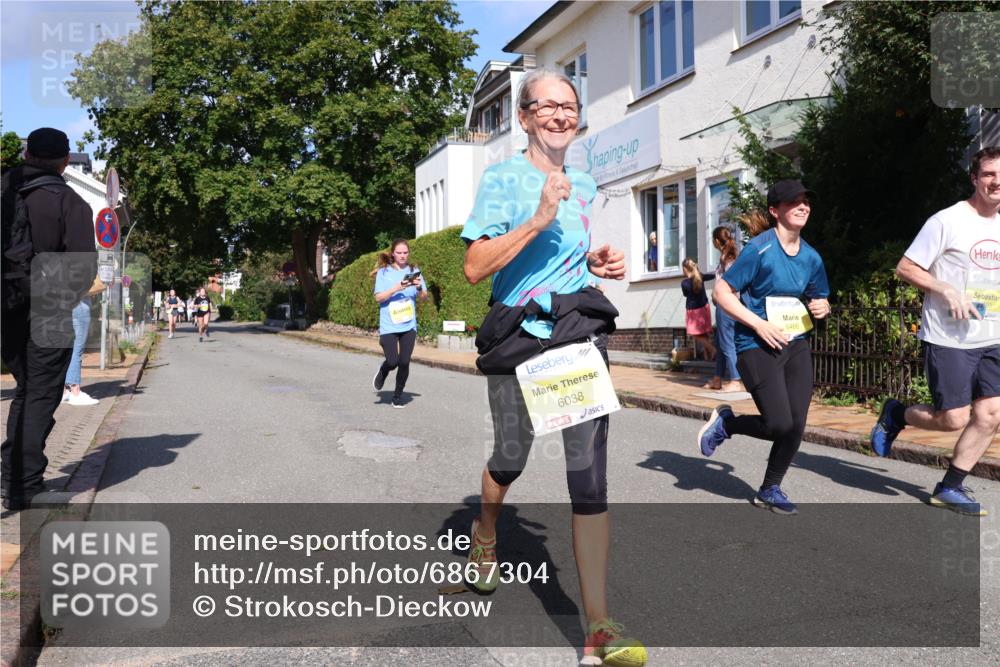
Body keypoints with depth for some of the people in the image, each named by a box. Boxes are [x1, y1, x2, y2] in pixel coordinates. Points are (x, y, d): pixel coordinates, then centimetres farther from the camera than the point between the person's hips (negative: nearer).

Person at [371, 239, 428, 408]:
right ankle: (382, 373, 27)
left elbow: (423, 297, 8)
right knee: (392, 362, -9)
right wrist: (396, 288, -18)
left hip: (408, 325, 2)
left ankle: (398, 395, 18)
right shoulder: (384, 272, 1)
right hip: (388, 325, -2)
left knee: (404, 362, -2)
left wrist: (419, 288, -12)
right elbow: (378, 298, -6)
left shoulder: (413, 271, 7)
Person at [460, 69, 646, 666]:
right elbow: (476, 268, -14)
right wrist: (538, 219, -22)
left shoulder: (586, 186, 13)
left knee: (589, 471, -9)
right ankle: (485, 536, 49)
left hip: (579, 327, 3)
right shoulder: (504, 178, -2)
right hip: (517, 332, -2)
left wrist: (600, 260, 8)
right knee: (510, 459, 13)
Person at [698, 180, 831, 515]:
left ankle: (770, 489, 23)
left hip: (796, 344, 6)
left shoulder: (811, 257, 8)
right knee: (780, 425, -12)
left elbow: (819, 299, 22)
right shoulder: (760, 248, -11)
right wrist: (759, 324, -19)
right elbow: (721, 292, -12)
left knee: (796, 426, 3)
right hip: (757, 346, -6)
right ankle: (725, 422, 18)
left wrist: (822, 307, -2)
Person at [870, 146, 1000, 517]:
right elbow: (905, 268, -9)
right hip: (948, 340, -6)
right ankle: (895, 415, 24)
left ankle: (950, 488, 14)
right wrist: (946, 290, -21)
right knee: (954, 419, -6)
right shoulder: (947, 221, -8)